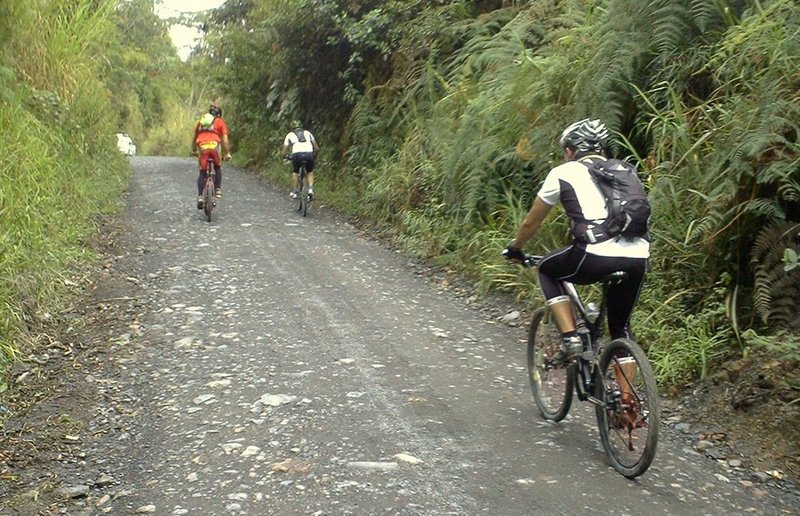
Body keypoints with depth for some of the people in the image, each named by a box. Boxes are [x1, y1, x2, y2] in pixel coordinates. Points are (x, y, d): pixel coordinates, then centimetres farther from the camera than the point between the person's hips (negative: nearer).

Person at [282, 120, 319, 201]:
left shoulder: (290, 135, 23)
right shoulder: (307, 133, 28)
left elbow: (284, 152, 21)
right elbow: (317, 148, 25)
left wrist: (288, 154, 42)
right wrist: (313, 155, 43)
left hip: (297, 154, -1)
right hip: (309, 154, 1)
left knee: (295, 172, 28)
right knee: (310, 172, 27)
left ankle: (294, 192, 24)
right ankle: (311, 189, 6)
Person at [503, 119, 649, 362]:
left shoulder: (563, 173, 14)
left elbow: (530, 223, 22)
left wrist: (514, 249, 41)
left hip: (596, 257, -5)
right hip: (638, 259, 5)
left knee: (546, 270, 26)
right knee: (621, 327, 26)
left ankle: (570, 338, 14)